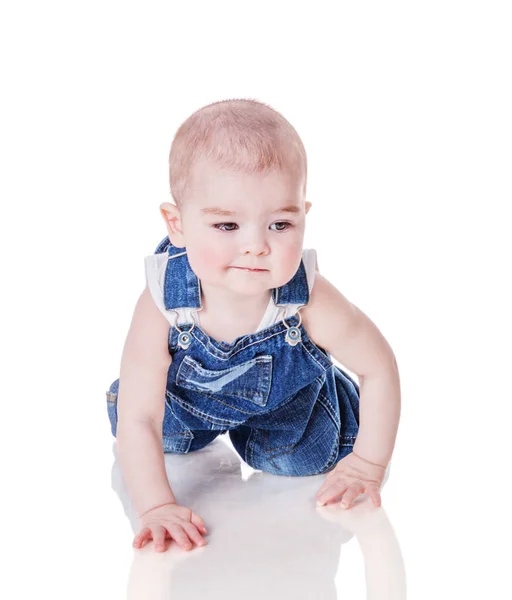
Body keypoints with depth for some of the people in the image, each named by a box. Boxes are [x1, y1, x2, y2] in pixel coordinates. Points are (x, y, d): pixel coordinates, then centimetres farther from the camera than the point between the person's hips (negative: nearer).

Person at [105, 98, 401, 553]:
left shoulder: (310, 302, -40)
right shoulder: (162, 308, -40)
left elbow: (380, 367, -23)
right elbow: (136, 420, -31)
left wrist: (367, 465, -18)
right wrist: (156, 508, -39)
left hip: (286, 396, 0)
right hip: (190, 395, 1)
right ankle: (207, 428, 38)